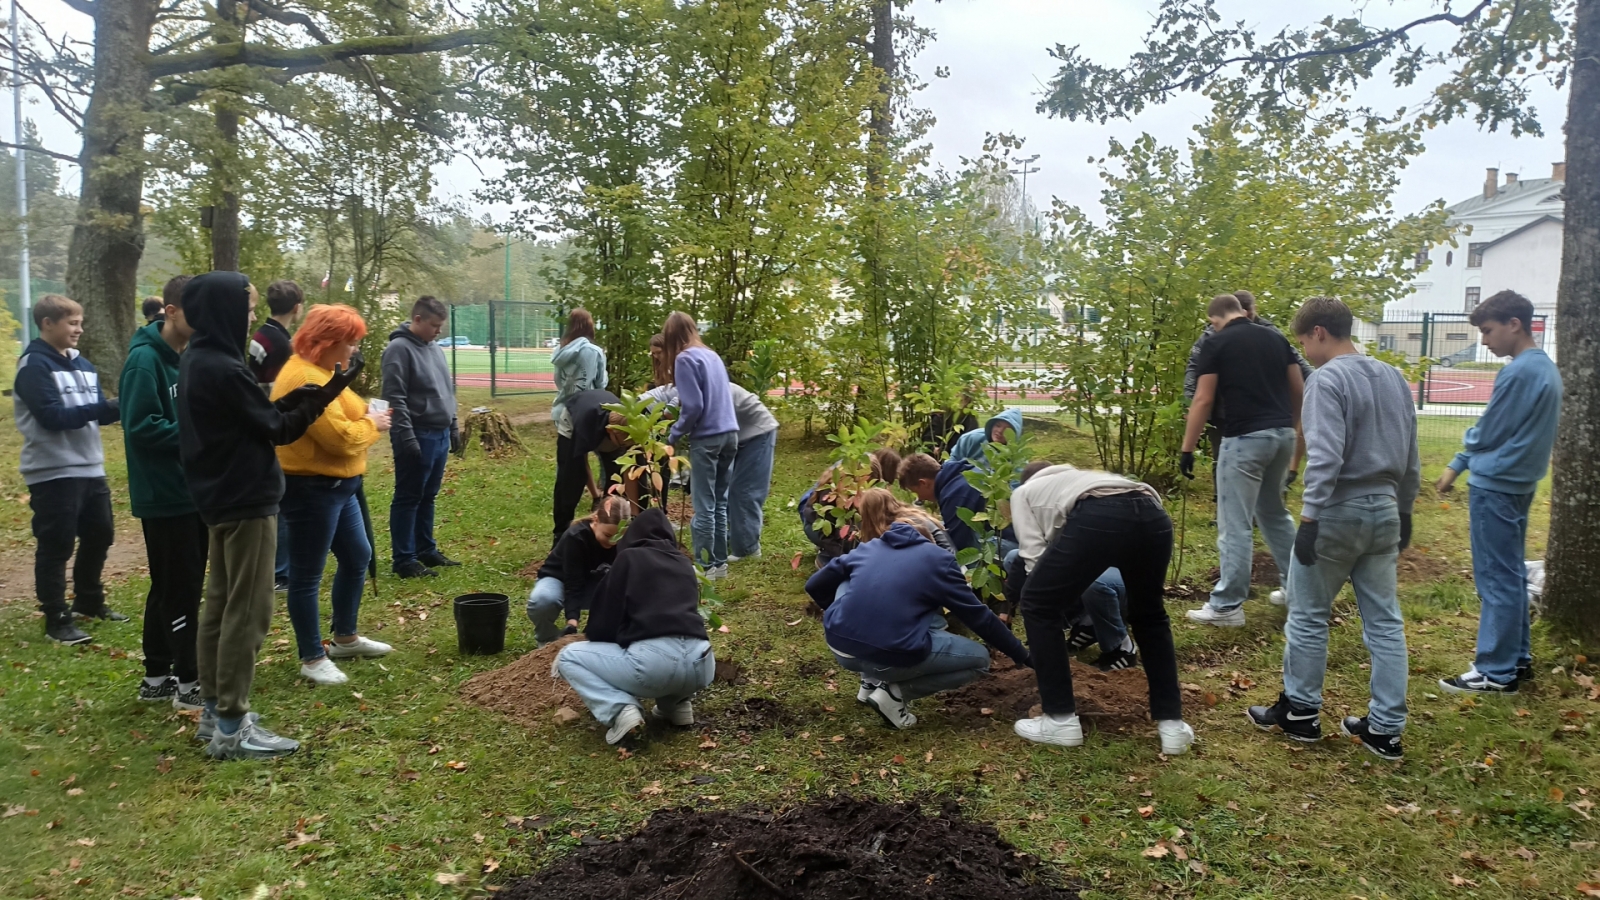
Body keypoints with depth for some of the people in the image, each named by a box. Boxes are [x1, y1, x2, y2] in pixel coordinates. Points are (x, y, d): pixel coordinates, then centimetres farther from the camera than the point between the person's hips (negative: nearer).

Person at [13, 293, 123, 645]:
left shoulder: (82, 364, 13)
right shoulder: (34, 365, -11)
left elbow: (96, 411, 13)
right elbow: (52, 417, -19)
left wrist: (116, 408, -9)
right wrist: (105, 408, -24)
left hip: (91, 468, 8)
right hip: (53, 472, -8)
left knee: (99, 536, 17)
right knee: (56, 546, -2)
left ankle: (89, 601, 34)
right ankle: (56, 620, 6)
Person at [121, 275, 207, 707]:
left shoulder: (185, 357, 11)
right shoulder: (145, 359, -16)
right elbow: (141, 427, -22)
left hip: (190, 490, 9)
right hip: (164, 494, -9)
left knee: (171, 586, 15)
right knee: (180, 590, -2)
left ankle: (157, 678, 27)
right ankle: (189, 684, 8)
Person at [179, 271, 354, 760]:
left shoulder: (196, 361, 10)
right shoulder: (223, 369, -20)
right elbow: (276, 429, -13)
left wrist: (290, 399, 2)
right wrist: (323, 396, -7)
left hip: (220, 498, 10)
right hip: (246, 502, -10)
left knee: (219, 607, 15)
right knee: (247, 613, -4)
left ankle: (214, 711, 24)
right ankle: (232, 728, 1)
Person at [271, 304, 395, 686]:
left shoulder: (319, 371, 12)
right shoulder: (305, 379, -22)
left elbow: (342, 422, 18)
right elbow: (340, 438, -25)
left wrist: (368, 419, 0)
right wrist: (371, 424, -8)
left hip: (335, 485, 11)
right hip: (311, 488, -11)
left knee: (358, 557, 20)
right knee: (306, 574, 1)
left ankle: (345, 637, 35)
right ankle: (312, 658, 11)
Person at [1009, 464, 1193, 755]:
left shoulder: (1025, 492, 33)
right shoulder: (1080, 479, 46)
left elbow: (1034, 556, 20)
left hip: (1095, 519, -6)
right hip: (1153, 516, 6)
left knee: (1038, 605, 18)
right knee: (1149, 616, 31)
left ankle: (1061, 720, 20)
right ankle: (1172, 724, 30)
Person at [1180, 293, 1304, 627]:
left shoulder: (1216, 344, -3)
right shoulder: (1276, 338, 13)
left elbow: (1203, 400, -6)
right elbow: (1299, 390, 15)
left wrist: (1187, 448, -2)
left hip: (1245, 438, -6)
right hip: (1282, 433, 7)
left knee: (1234, 525, -2)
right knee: (1275, 513, 25)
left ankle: (1227, 606, 2)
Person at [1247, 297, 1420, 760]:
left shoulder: (1328, 379, -14)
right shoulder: (1394, 378, 12)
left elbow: (1325, 457, -22)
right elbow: (1410, 458, 16)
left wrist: (1309, 518, -19)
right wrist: (1403, 511, 24)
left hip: (1339, 513, -8)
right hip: (1384, 511, 8)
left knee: (1307, 616, 7)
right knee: (1384, 621, 9)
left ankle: (1300, 711, 17)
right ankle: (1385, 728, 14)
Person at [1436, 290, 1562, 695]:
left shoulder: (1517, 373, -20)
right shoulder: (1546, 369, 11)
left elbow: (1486, 435, -13)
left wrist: (1468, 440, 10)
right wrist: (1456, 466, 15)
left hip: (1496, 487, -10)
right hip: (1519, 484, 10)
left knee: (1497, 580, -3)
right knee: (1512, 575, 16)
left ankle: (1497, 672, 3)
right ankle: (1517, 657, 25)